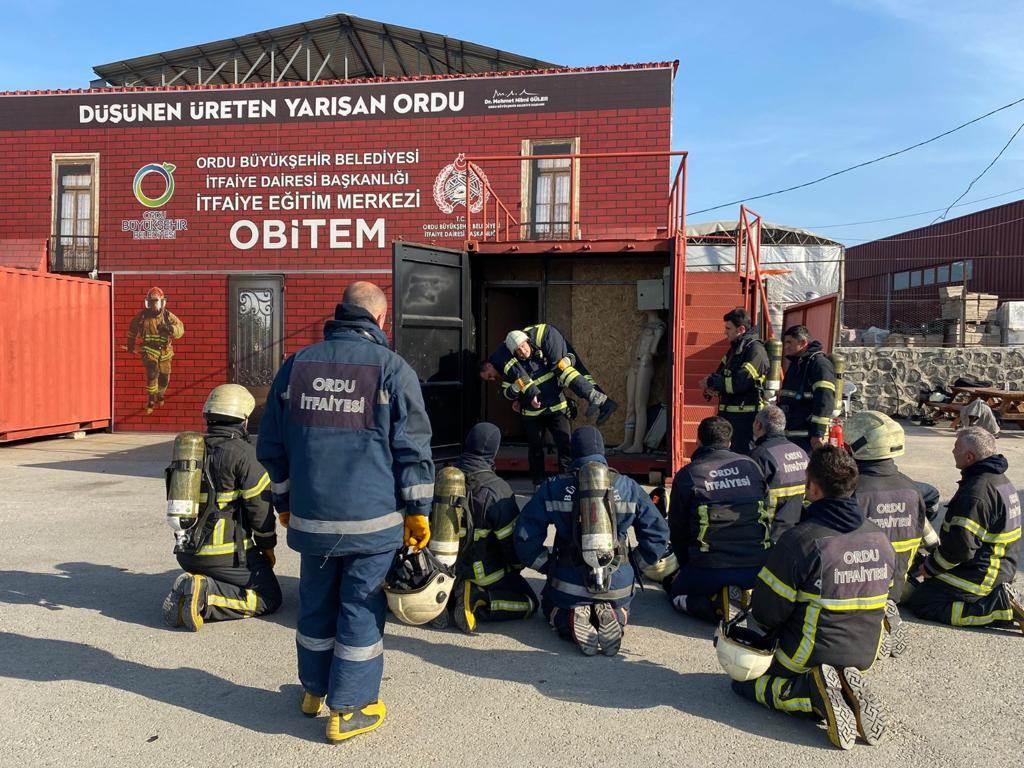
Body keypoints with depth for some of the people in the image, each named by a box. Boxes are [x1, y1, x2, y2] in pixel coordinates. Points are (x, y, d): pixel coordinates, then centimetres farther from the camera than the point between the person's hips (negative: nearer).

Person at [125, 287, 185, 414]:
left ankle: (160, 394, 46)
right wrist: (130, 345, 21)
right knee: (152, 372, -23)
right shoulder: (142, 315, -5)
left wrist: (169, 328, -37)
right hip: (149, 350, -1)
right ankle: (151, 401, -12)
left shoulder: (168, 316, -7)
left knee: (164, 378, 13)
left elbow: (180, 329, -16)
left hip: (164, 351, 1)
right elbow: (132, 329, 13)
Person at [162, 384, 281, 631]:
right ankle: (206, 596, -16)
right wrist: (268, 546, 2)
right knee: (269, 598, 4)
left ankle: (192, 587, 0)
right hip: (227, 553, -7)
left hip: (187, 552, 8)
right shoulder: (244, 453, -13)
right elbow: (259, 506, -13)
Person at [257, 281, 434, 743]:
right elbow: (413, 447, -7)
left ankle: (314, 689, 38)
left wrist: (285, 501, 23)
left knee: (316, 604, 20)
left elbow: (271, 445, 12)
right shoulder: (391, 368, -6)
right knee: (361, 610, 7)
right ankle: (349, 709, 17)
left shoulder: (296, 364, 6)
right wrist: (418, 510, 2)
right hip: (372, 518, -4)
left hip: (311, 517, 4)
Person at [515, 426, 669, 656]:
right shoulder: (628, 487, 1)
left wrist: (550, 566, 9)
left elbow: (525, 537, -3)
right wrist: (635, 566, 14)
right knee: (621, 609, 35)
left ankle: (568, 620, -4)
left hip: (569, 584, -1)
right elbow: (658, 533, 4)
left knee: (550, 604, 32)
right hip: (618, 586, 1)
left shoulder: (554, 488, -3)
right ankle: (613, 618, -2)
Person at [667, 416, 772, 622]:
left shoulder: (686, 475, -1)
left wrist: (686, 566, 22)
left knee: (677, 592, 23)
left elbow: (678, 529, 6)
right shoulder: (751, 465, 9)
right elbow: (766, 516, 15)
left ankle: (715, 608, -6)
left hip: (710, 568, -4)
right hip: (757, 566, 4)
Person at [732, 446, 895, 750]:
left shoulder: (800, 540, -23)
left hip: (809, 656, -6)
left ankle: (814, 691, -10)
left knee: (744, 679, 15)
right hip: (862, 657, 6)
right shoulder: (881, 540, -3)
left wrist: (777, 634, 7)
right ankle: (848, 690, 2)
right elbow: (876, 604, 9)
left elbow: (765, 613, -16)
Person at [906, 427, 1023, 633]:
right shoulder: (1000, 480, 9)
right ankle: (999, 595, 9)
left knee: (920, 603, -8)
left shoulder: (977, 491, -25)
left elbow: (961, 546, -26)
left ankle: (1003, 607, -10)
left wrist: (930, 567, -10)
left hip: (979, 575, -10)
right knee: (927, 587, 20)